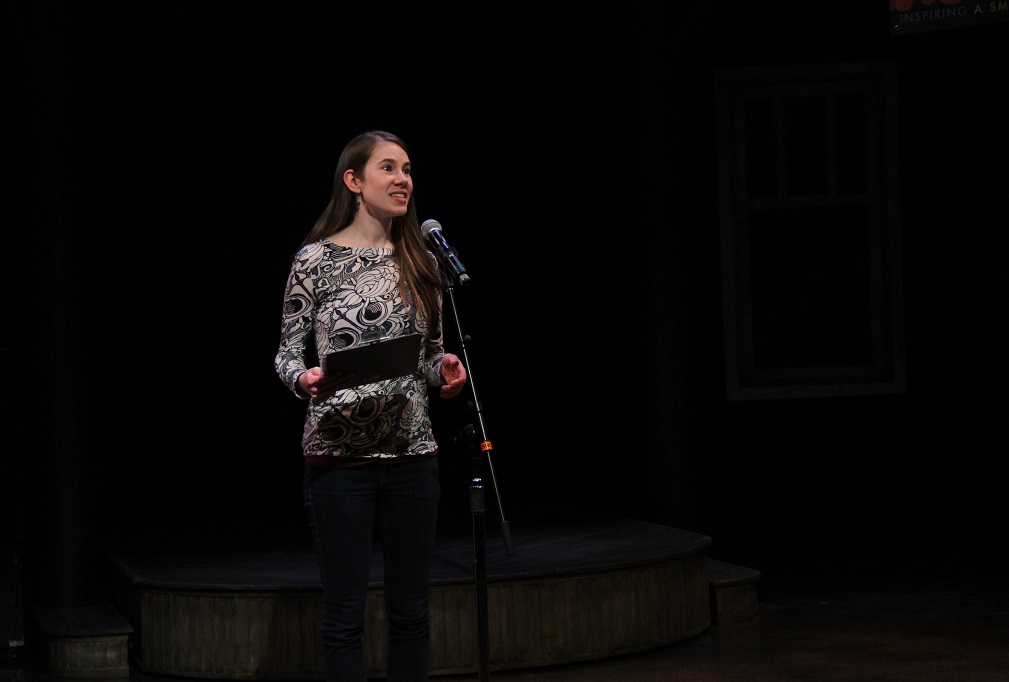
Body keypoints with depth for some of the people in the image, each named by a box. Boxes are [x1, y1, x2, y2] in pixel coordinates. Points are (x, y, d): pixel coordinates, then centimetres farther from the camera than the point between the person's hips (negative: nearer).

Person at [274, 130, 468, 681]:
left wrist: (444, 369, -5)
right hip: (340, 455, -4)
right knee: (345, 614, 0)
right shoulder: (317, 260, -3)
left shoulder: (420, 262, 9)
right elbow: (287, 354, 1)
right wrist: (307, 380, -20)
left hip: (413, 455, 4)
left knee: (411, 610, 8)